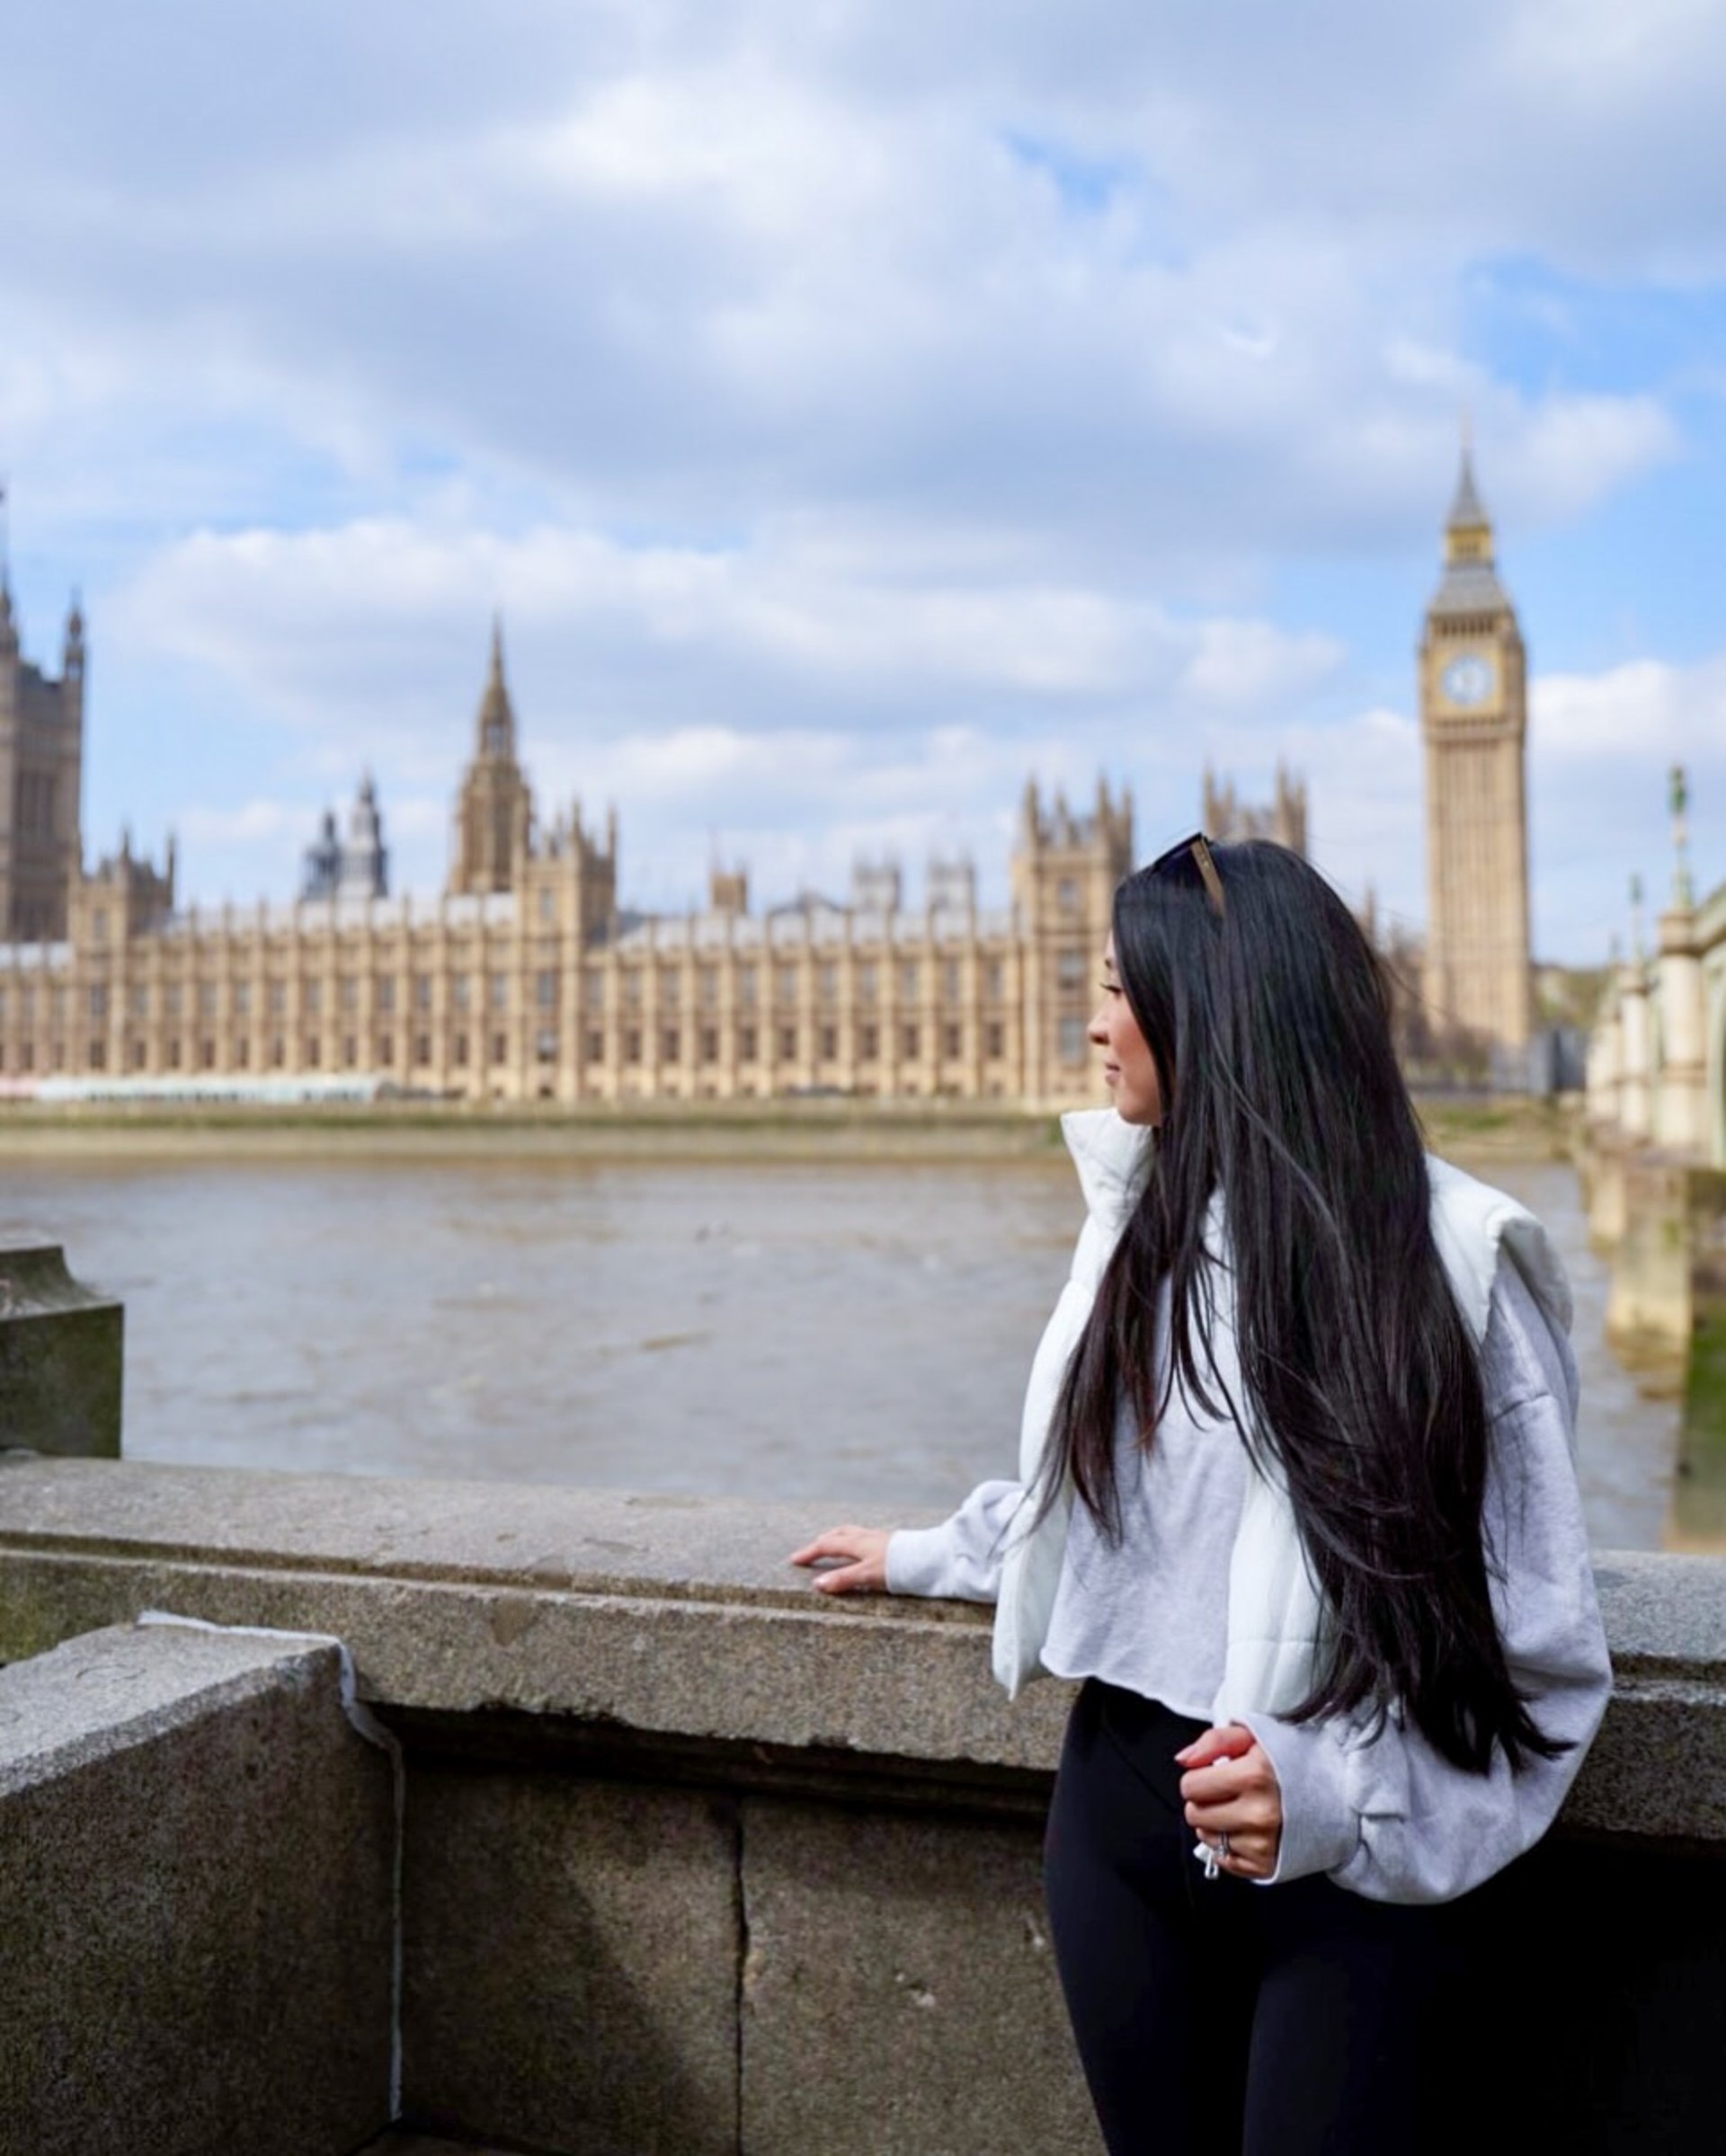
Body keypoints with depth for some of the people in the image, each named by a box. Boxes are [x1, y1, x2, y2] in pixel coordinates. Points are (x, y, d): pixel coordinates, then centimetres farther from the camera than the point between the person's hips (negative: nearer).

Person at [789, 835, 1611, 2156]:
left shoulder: (1453, 1255, -14)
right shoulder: (1141, 1219, 4)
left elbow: (1540, 1633, -13)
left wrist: (1338, 1790, -25)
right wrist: (928, 1556, 28)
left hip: (1361, 1863, -5)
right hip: (1125, 1812, 5)